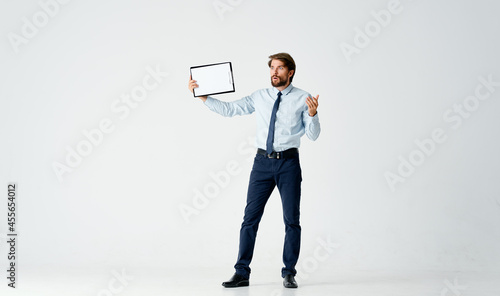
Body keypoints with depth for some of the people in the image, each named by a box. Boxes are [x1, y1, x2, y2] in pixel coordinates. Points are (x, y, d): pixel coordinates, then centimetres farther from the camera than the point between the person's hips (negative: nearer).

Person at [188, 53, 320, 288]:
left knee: (292, 219, 2)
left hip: (288, 163, -2)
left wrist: (313, 114, -23)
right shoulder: (259, 97, 7)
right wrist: (202, 96, -1)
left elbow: (313, 135, -4)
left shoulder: (302, 99, -1)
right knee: (250, 217, 1)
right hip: (263, 161, 2)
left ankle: (289, 273, 14)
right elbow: (228, 109, 6)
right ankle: (242, 273, 8)